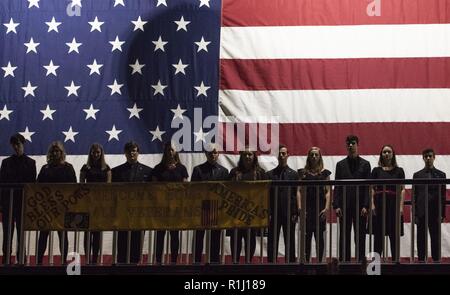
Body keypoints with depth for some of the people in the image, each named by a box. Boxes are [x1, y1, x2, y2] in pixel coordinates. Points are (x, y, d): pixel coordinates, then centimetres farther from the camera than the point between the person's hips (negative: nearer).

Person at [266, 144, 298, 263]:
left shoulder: (294, 174, 8)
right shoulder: (270, 174, 9)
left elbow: (297, 195, 3)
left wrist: (295, 213, -4)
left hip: (289, 213, 0)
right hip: (274, 214, 0)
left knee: (290, 242, 3)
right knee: (272, 243, 1)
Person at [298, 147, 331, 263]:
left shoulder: (324, 173, 7)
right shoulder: (303, 173, 9)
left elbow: (328, 191, 2)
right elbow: (300, 191, 5)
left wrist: (327, 208, -8)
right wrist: (300, 207, -5)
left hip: (320, 207, -1)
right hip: (307, 207, 1)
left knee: (319, 236, 2)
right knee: (307, 236, -1)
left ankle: (319, 261, 6)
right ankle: (306, 261, 3)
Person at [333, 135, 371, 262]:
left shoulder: (365, 164, 6)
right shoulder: (340, 164, 10)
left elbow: (368, 187, 0)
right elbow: (337, 187, 6)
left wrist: (365, 206, -9)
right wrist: (336, 206, -4)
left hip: (360, 206, -1)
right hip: (344, 206, 1)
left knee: (360, 236, 1)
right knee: (344, 236, 3)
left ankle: (361, 260, 5)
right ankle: (344, 260, 6)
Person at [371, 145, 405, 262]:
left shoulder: (399, 171, 8)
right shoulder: (376, 170, 9)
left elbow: (402, 190, 4)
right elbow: (372, 189, 5)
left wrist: (401, 206, -6)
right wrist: (372, 204, -6)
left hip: (393, 204, 0)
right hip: (379, 204, 0)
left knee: (394, 235, 1)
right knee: (378, 235, 0)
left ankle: (395, 260, 4)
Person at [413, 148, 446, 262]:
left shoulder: (441, 175, 7)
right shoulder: (417, 175, 8)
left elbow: (443, 196, 3)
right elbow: (414, 196, 6)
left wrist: (442, 214, -4)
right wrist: (415, 214, -1)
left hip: (435, 213, -1)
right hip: (421, 213, 1)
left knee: (436, 239, 1)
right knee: (421, 240, 3)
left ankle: (436, 261, 4)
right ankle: (421, 261, 6)